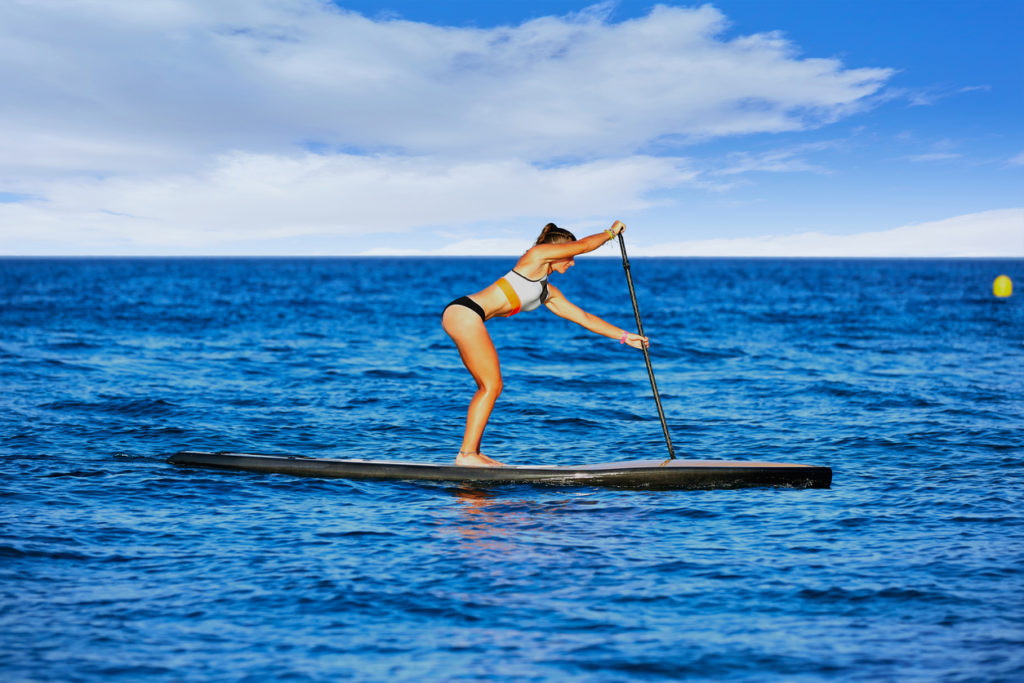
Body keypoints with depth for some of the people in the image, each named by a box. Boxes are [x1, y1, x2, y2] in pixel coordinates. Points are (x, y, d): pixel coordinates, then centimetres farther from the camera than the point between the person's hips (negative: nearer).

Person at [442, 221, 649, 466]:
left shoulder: (548, 293, 25)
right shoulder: (537, 255, 2)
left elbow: (584, 317, 28)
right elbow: (583, 245, -1)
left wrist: (624, 336, 27)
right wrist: (610, 232, 17)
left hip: (462, 319, 10)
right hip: (465, 312, -10)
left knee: (489, 387, 10)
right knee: (491, 386, -9)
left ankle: (472, 453, 11)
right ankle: (466, 454, -10)